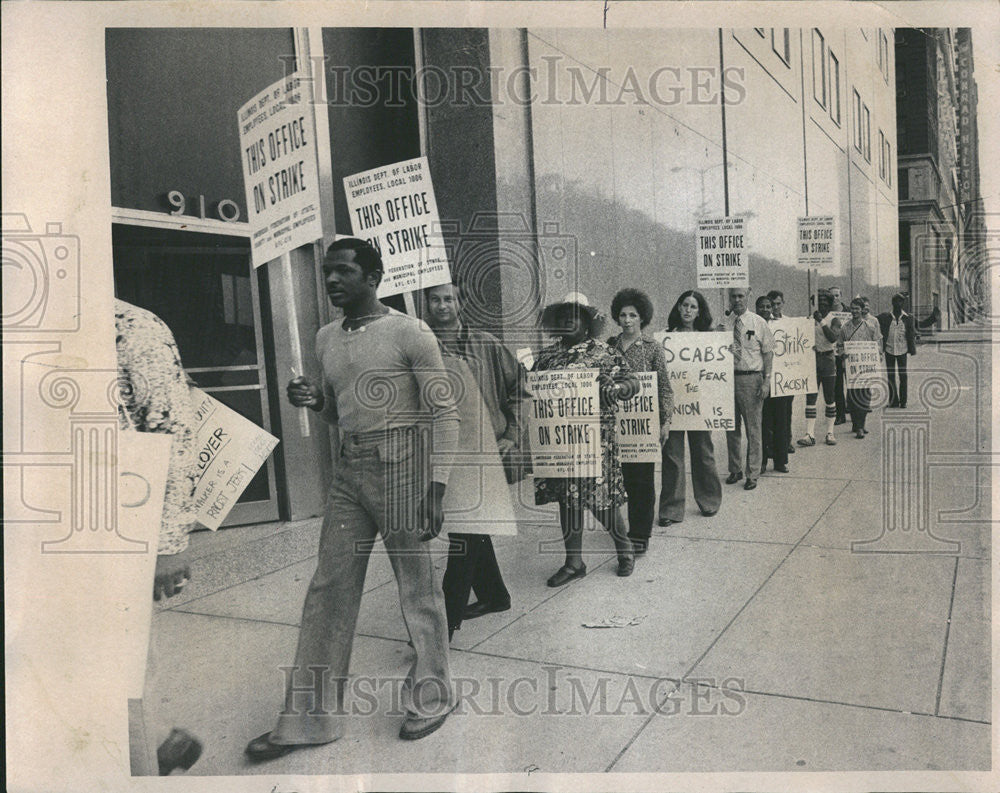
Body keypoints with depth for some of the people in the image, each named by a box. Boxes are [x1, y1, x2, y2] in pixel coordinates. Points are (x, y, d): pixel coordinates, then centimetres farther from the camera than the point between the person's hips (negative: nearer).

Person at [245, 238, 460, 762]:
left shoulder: (409, 334, -7)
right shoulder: (326, 339, 14)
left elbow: (444, 413, -8)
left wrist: (435, 486, -14)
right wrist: (314, 401, 2)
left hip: (400, 464, -6)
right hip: (349, 468, 7)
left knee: (418, 589, 4)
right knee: (328, 590, 6)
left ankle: (430, 700, 22)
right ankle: (310, 719, 15)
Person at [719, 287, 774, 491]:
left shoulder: (759, 323, 0)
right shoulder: (723, 324, 6)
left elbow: (768, 353, 0)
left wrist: (766, 380, -8)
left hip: (751, 378, -3)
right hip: (728, 377, 3)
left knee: (753, 428, 1)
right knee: (731, 427, 11)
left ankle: (752, 474, 11)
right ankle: (735, 470, 24)